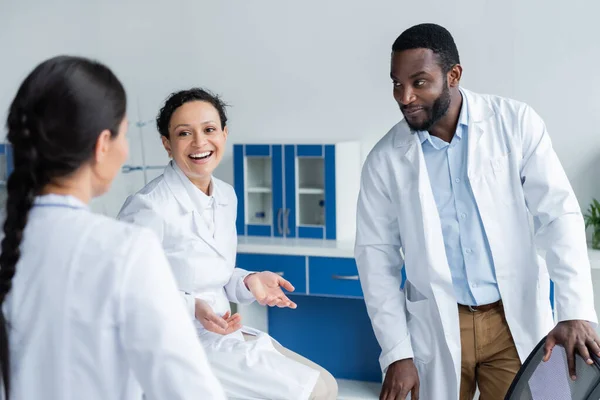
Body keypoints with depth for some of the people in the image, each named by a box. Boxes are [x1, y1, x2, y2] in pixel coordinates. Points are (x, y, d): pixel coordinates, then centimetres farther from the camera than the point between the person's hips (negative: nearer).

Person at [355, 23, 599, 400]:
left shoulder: (516, 123, -7)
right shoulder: (385, 159, -4)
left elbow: (559, 213, -9)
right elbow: (377, 255, -1)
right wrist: (397, 352, -6)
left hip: (517, 318, 0)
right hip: (437, 326, 1)